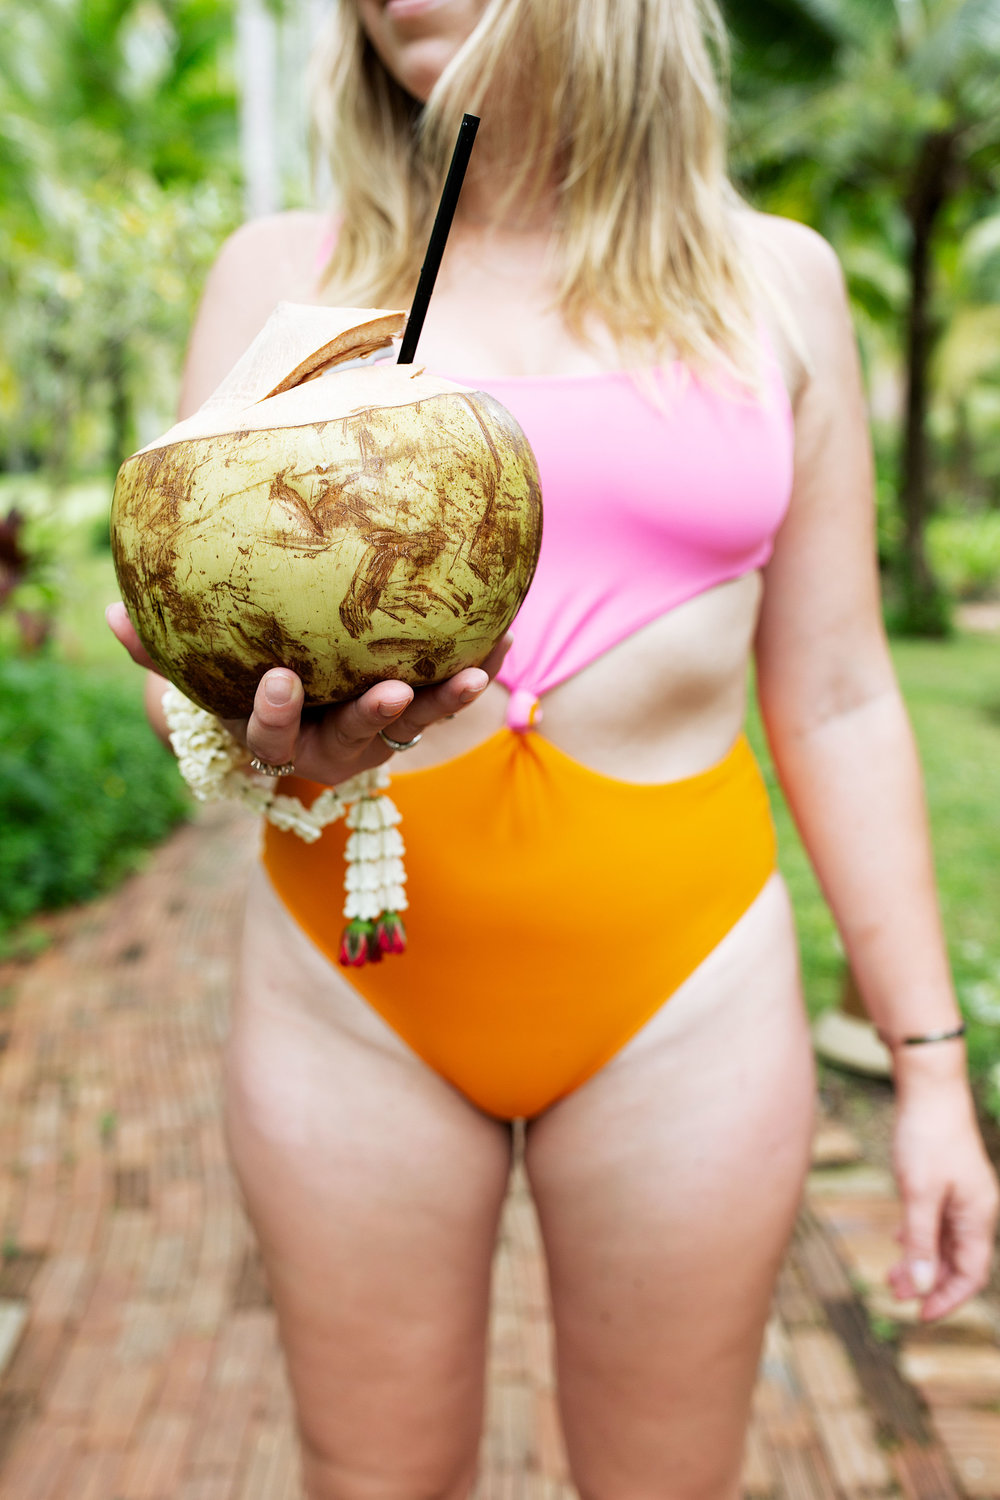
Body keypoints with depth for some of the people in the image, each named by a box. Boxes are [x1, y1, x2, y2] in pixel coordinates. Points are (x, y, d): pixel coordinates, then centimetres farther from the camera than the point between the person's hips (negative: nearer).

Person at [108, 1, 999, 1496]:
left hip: (681, 987, 0)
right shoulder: (283, 273, 3)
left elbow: (834, 702, 4)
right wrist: (272, 737, -23)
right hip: (359, 983, 1)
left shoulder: (775, 279, 4)